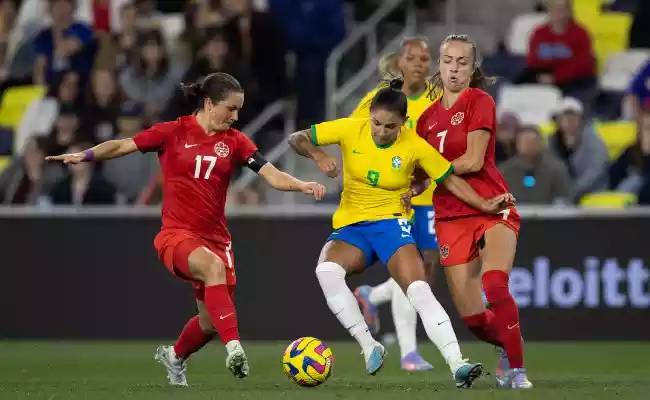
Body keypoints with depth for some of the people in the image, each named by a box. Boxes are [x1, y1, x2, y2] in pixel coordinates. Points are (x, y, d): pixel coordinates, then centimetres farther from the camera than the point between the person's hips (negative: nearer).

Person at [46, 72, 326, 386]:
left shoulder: (234, 141, 4)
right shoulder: (174, 133, -3)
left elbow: (272, 175, -4)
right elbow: (123, 146, -3)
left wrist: (301, 185, -23)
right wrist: (85, 156, -18)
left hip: (215, 238, 5)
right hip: (176, 234, -4)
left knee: (211, 324, 9)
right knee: (214, 267, -37)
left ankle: (175, 357, 42)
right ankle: (234, 348, -43)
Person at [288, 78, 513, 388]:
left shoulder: (415, 146, -9)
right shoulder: (351, 130, -8)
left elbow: (450, 180, 1)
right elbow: (297, 139, -2)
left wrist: (485, 206, -11)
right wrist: (318, 155, -23)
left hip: (391, 222, -2)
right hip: (350, 226, 2)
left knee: (419, 291, -25)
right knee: (327, 270, -31)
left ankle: (457, 366, -27)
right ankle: (369, 347, -21)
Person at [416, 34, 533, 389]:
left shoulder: (479, 102, -5)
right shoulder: (428, 116, 13)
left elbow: (473, 161, -13)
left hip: (491, 209, -5)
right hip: (450, 220, 5)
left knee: (495, 286, -31)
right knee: (472, 317, 0)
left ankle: (516, 369, -20)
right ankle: (507, 347, 33)